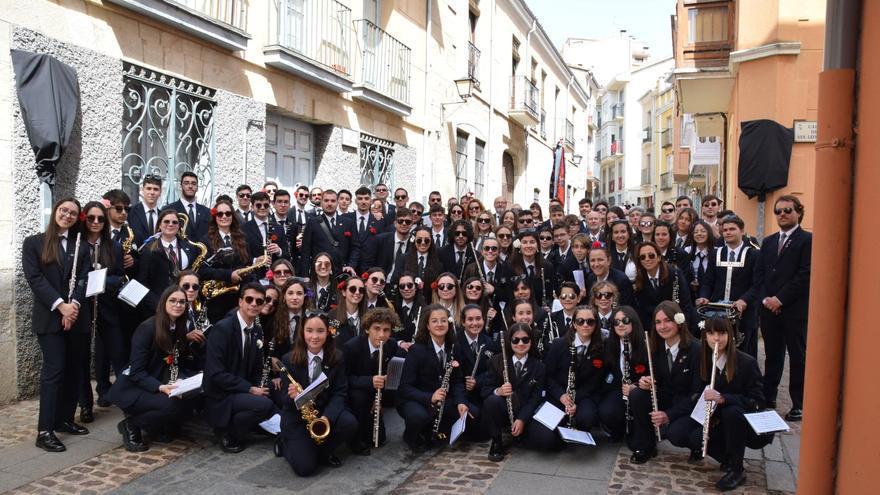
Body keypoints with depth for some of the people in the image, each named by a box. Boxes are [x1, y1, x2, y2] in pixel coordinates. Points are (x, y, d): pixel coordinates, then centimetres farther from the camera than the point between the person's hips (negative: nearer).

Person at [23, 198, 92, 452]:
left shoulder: (81, 246, 12)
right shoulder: (34, 243, 3)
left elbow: (84, 278, 3)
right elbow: (34, 277, -7)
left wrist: (74, 304, -15)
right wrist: (60, 305, -17)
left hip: (77, 316, 4)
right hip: (49, 317, -4)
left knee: (74, 370, 7)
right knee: (54, 369, -9)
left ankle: (65, 419, 20)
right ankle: (45, 431, -6)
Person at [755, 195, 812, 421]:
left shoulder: (808, 240, -4)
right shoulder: (768, 242, 15)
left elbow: (805, 275, -13)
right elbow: (759, 273, 11)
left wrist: (780, 299, -15)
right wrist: (765, 298, -4)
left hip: (795, 309, -5)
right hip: (769, 309, 5)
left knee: (798, 356, 3)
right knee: (772, 356, 13)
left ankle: (799, 405, 11)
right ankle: (768, 399, 22)